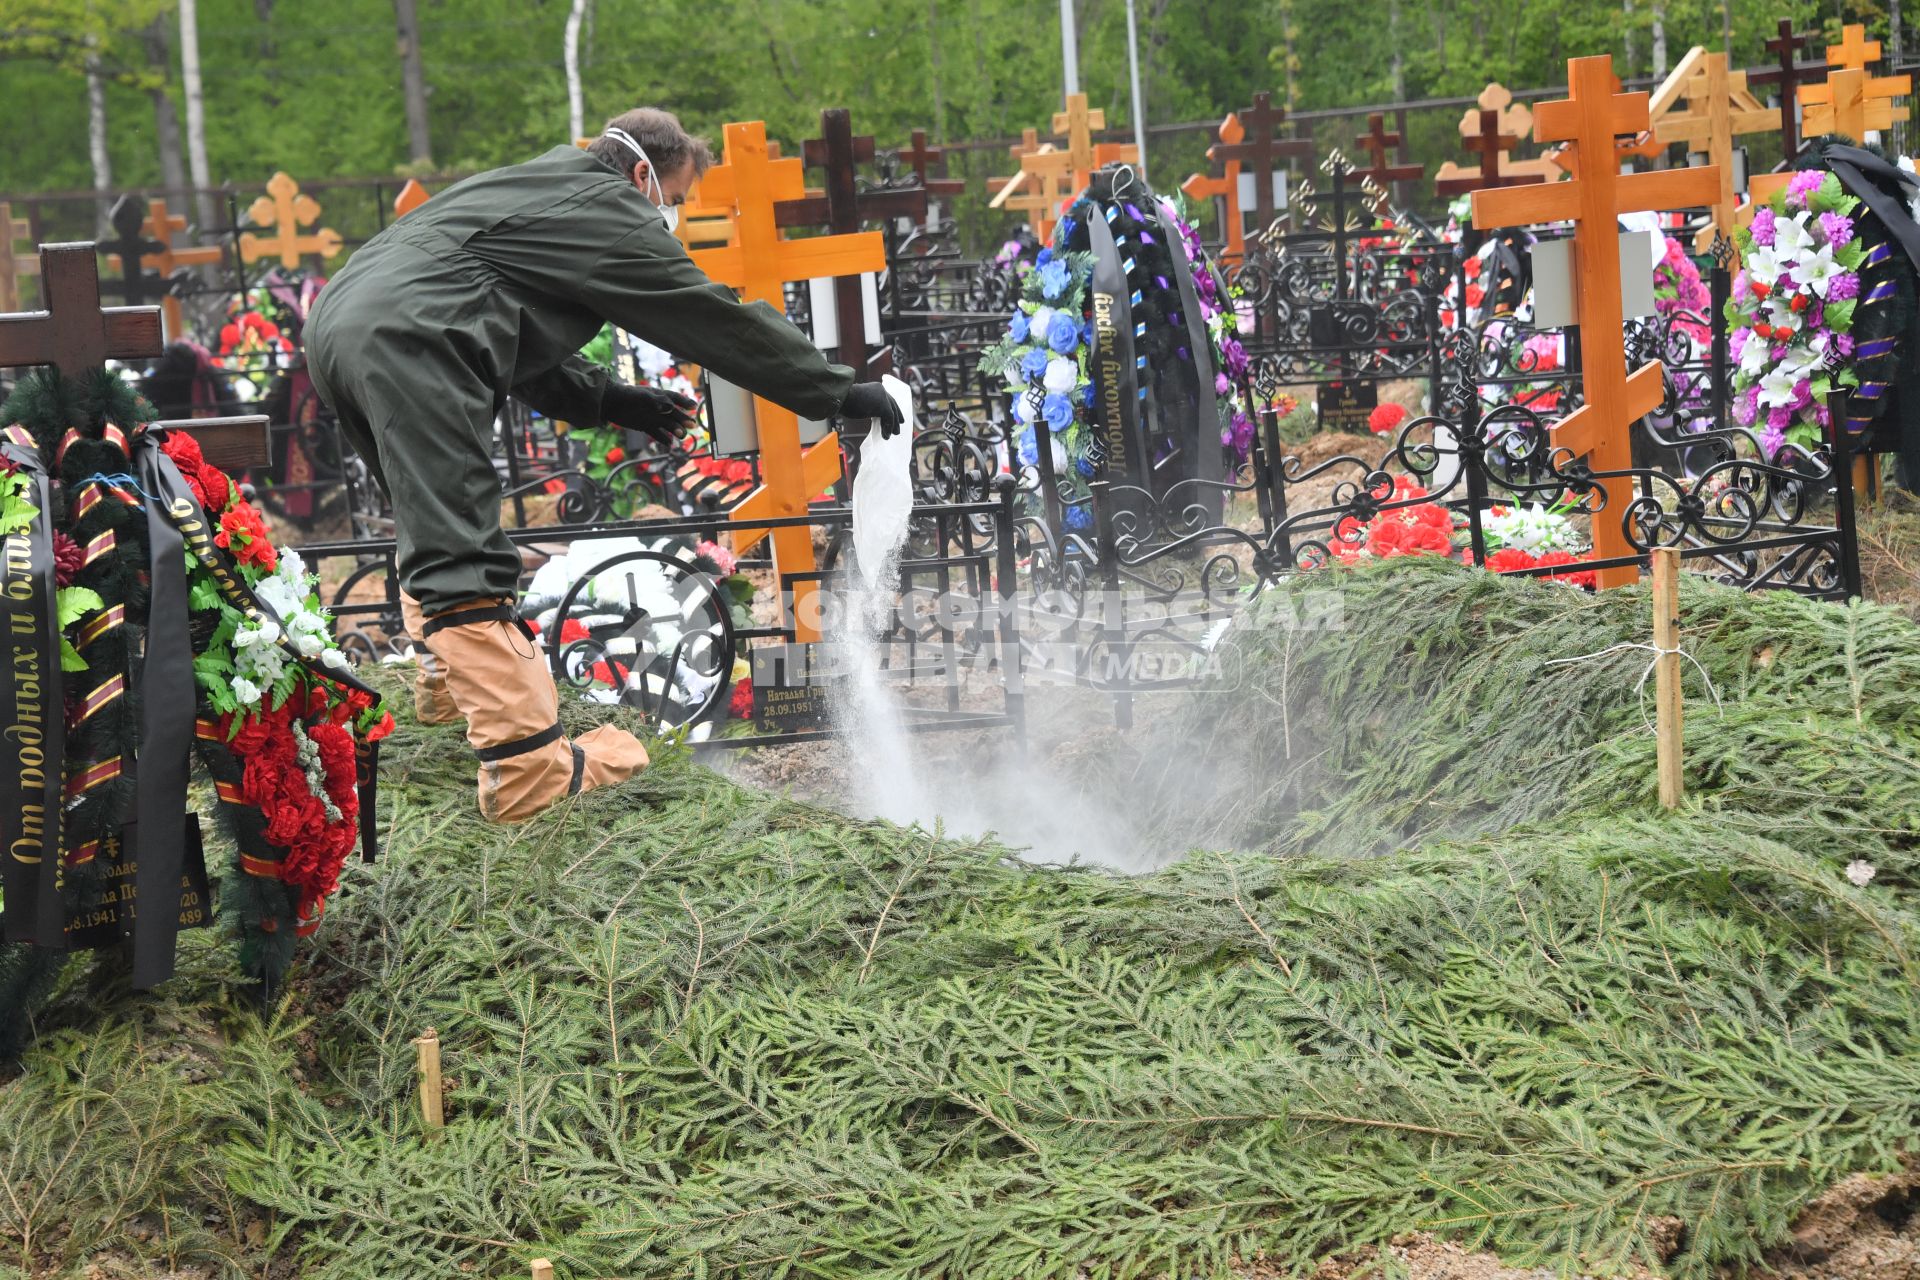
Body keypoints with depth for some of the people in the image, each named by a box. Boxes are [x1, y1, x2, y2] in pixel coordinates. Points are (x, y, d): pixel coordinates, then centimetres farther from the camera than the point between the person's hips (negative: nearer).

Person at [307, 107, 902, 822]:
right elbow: (718, 319, 6)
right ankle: (531, 773, -15)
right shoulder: (605, 211, 5)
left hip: (335, 324, 10)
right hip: (406, 342, -10)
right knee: (461, 562, -13)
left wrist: (608, 401, 30)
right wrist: (841, 393, 13)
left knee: (432, 520, 30)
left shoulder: (533, 190, 31)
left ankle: (449, 684, 43)